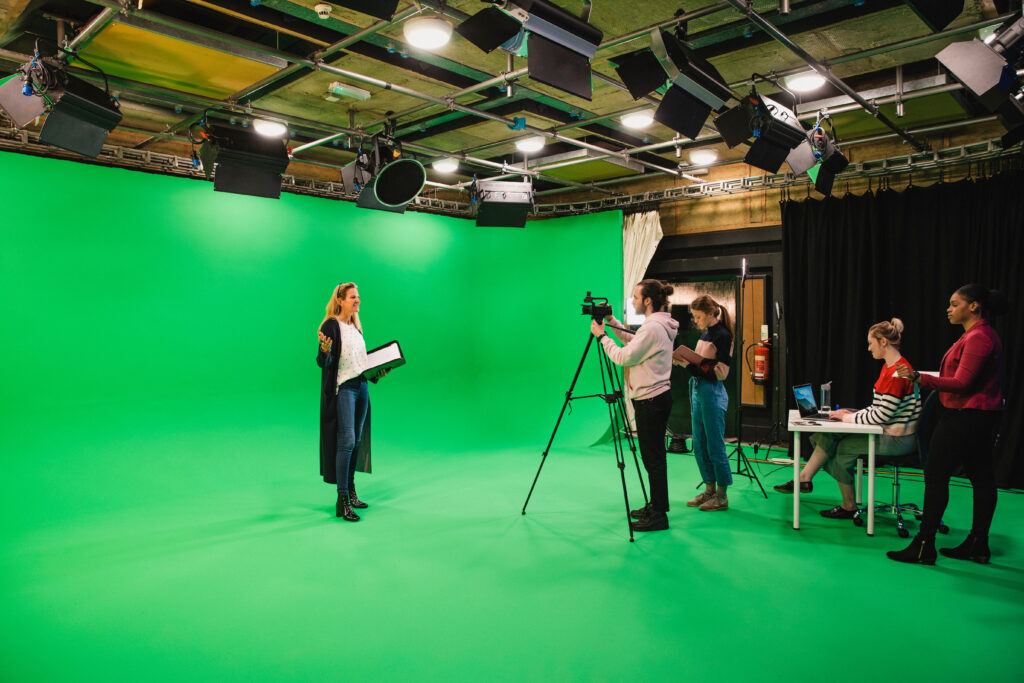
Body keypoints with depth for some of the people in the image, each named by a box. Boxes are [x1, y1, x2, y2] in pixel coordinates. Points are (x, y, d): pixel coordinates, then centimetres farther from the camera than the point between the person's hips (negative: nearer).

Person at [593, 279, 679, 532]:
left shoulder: (653, 328, -19)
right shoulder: (660, 325, 12)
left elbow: (624, 357, -18)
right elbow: (632, 342, 24)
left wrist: (602, 336, -7)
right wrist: (612, 322, 18)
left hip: (651, 401, -10)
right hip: (658, 397, 10)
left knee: (653, 458, -3)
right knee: (654, 456, 17)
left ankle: (659, 516, 4)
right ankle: (657, 506, 27)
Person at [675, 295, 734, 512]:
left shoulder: (722, 335, -13)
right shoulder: (705, 334, 13)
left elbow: (716, 373, -17)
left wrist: (688, 364, -20)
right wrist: (682, 360, 1)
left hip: (712, 393, -9)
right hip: (697, 390, 9)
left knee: (715, 447, -1)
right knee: (699, 446, 13)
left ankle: (722, 496, 10)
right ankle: (709, 489, 24)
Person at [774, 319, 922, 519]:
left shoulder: (898, 373, -22)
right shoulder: (889, 367, 11)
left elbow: (882, 415, -23)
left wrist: (850, 418, -13)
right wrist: (853, 413, 4)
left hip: (897, 439, -9)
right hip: (888, 432, 9)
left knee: (842, 446, -6)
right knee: (830, 436, -2)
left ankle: (848, 507, 9)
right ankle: (804, 478, 0)